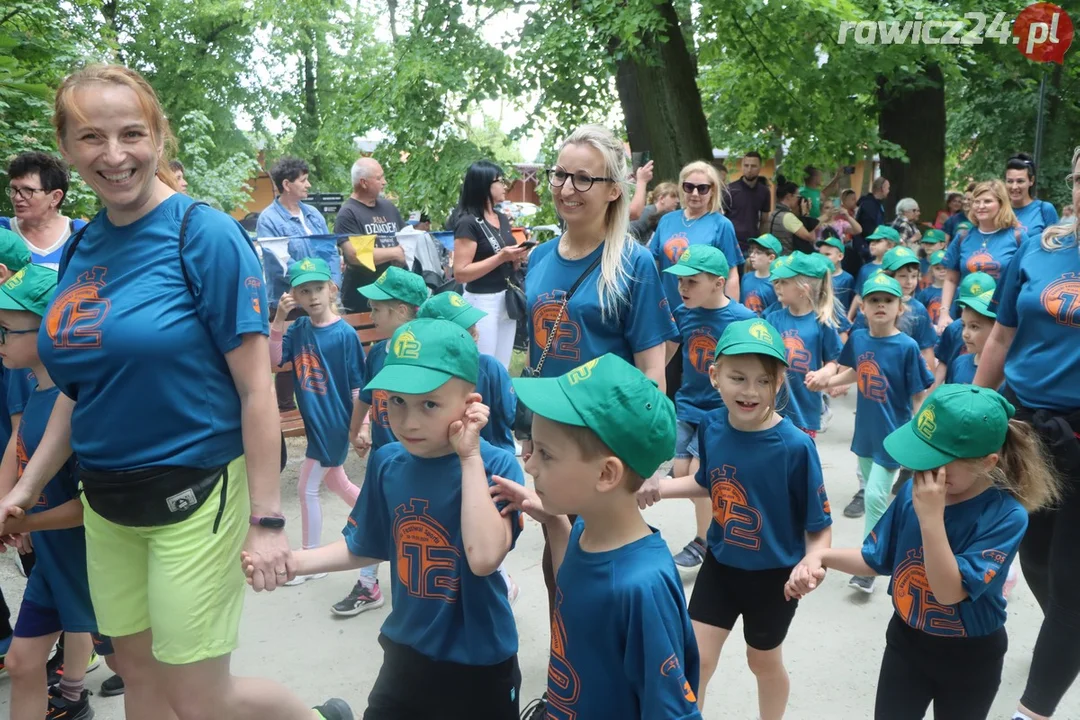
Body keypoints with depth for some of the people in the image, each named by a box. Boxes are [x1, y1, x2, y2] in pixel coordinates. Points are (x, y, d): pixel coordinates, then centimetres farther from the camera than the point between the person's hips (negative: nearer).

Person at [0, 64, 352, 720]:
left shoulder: (206, 235, -15)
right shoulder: (82, 248, 4)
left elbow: (256, 387, -16)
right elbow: (80, 387, 14)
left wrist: (267, 518, -16)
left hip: (195, 493, -6)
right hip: (106, 500, 7)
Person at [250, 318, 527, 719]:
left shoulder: (496, 467, -22)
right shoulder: (387, 463, -8)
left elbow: (484, 558, -35)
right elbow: (366, 547, 6)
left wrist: (469, 457, -32)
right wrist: (292, 562, -6)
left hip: (478, 660, -4)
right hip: (407, 648, 4)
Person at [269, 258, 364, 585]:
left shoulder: (345, 333, -16)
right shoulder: (298, 330, 1)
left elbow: (358, 385, -14)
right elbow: (273, 360, -8)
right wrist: (278, 319, -18)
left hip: (334, 423, -7)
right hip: (315, 421, 7)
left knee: (307, 489, 2)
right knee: (336, 483, 20)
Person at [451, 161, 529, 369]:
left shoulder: (503, 219, 10)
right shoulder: (468, 223, -13)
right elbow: (460, 273, -19)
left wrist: (517, 258, -1)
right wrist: (501, 257, -23)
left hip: (507, 299, 8)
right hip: (482, 302, -7)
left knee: (502, 368, 12)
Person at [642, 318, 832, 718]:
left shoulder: (795, 446, -27)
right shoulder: (711, 427, -13)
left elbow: (820, 525, -19)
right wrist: (660, 487, -7)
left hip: (774, 575, -2)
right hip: (720, 565, 3)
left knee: (764, 661, 22)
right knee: (696, 660, 10)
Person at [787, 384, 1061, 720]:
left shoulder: (1006, 516, -25)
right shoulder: (913, 492, -15)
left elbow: (950, 592, -31)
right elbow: (876, 559, -2)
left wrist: (931, 517, -38)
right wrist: (821, 556, -18)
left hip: (970, 658, -3)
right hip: (906, 641, 3)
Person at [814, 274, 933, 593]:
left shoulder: (907, 346, -17)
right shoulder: (857, 338, -4)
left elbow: (919, 396, -12)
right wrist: (825, 382, 3)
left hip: (892, 434, -5)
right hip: (865, 431, 6)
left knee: (875, 497, -4)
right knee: (871, 493, 19)